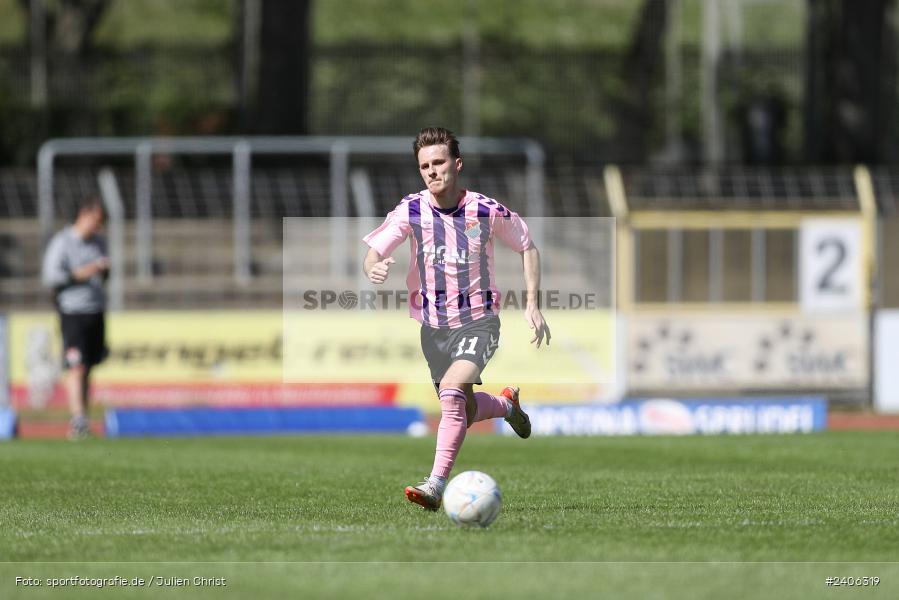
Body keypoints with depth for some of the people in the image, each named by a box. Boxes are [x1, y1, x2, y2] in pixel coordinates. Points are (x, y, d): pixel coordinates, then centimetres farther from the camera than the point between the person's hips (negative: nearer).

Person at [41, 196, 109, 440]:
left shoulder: (99, 242, 14)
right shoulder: (62, 242, -7)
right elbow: (49, 276, -10)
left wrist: (104, 270, 1)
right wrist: (79, 274, -19)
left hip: (96, 310, 6)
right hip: (72, 312, -6)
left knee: (88, 367, 8)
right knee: (76, 367, -15)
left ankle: (80, 425, 14)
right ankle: (78, 419, -21)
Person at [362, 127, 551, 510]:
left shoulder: (487, 211, -10)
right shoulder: (411, 211, -8)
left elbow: (527, 248, 6)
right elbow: (374, 251, -15)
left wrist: (532, 304, -1)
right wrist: (374, 270, -40)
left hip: (478, 321, -4)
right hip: (433, 326, 4)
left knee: (453, 390, -29)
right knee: (463, 413, 15)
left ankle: (437, 485, -29)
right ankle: (506, 404, 50)